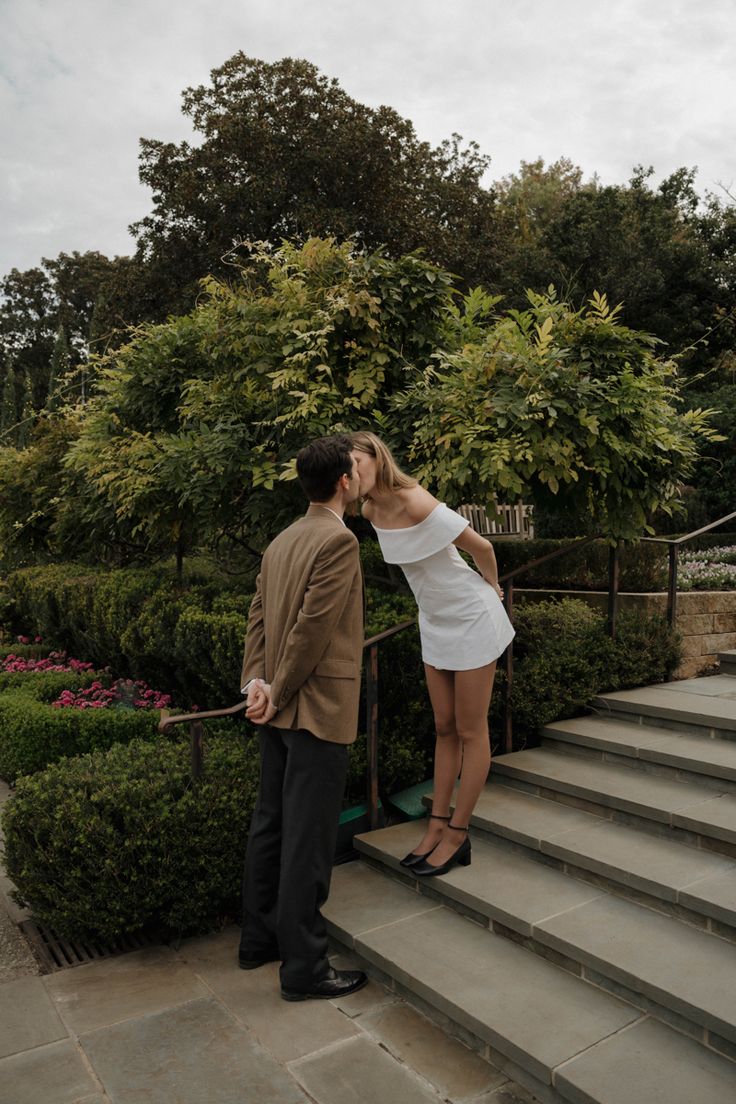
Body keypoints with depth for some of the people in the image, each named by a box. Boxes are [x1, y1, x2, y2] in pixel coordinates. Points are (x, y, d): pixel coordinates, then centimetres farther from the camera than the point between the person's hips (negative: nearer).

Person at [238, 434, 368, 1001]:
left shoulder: (281, 542, 13)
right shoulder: (338, 539, -15)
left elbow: (259, 615, 8)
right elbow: (313, 625, -20)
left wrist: (257, 681, -1)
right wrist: (278, 691, -11)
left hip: (279, 709, 9)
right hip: (318, 708, -9)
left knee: (270, 824, 18)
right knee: (308, 838, 1)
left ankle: (260, 938, 33)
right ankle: (304, 967, 14)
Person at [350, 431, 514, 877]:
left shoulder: (417, 503, -27)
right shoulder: (372, 511, -3)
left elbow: (482, 547, -16)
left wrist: (492, 587, 0)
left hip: (470, 619, -7)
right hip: (436, 622, 8)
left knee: (471, 731, 5)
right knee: (445, 728, 14)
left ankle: (458, 836, 15)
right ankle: (438, 825, 24)